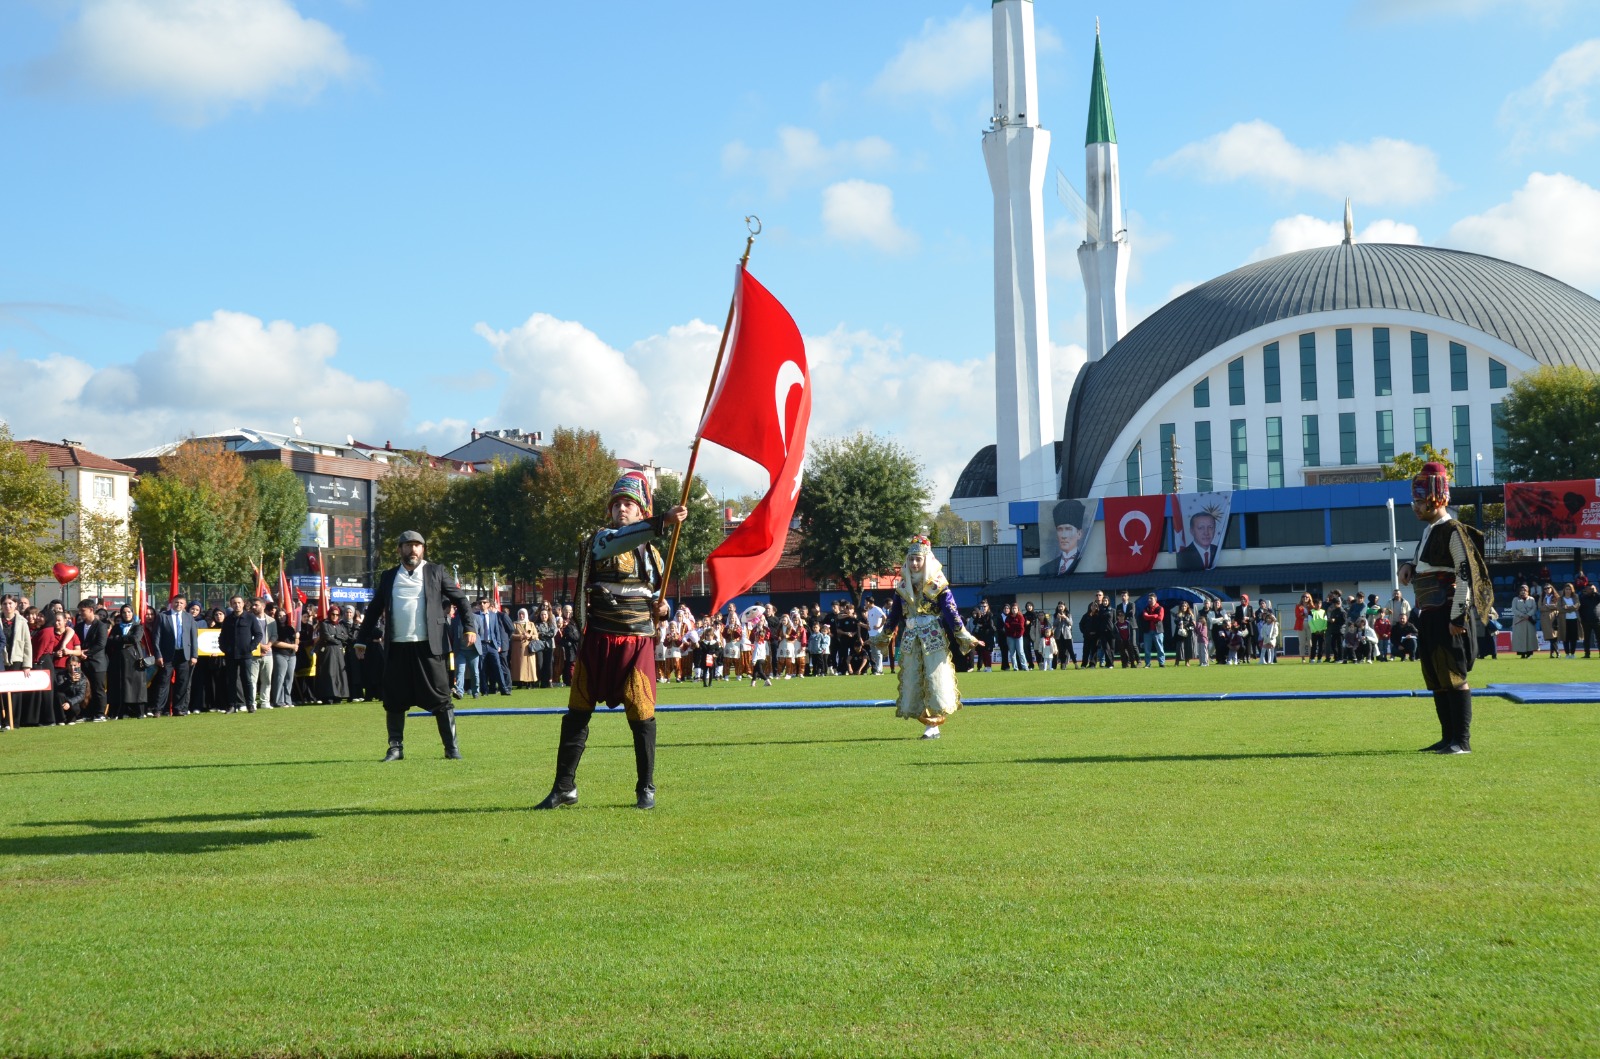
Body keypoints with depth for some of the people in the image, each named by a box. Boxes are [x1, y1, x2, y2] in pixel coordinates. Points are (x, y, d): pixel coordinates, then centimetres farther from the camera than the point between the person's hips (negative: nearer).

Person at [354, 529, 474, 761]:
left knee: (440, 698, -1)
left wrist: (469, 627, -4)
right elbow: (374, 610, 17)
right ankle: (396, 748, 14)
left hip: (428, 646, -2)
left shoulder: (436, 572, 7)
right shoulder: (389, 577, 13)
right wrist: (362, 639, 15)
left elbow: (460, 598, 7)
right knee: (394, 701, 5)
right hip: (397, 647, 2)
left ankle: (452, 747, 4)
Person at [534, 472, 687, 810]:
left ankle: (646, 789, 12)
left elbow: (659, 597, 23)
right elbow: (616, 541, -26)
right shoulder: (599, 539, -1)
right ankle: (564, 788, 13)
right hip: (598, 640, -2)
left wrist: (663, 608, -2)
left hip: (638, 643, 2)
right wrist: (661, 522, -37)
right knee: (577, 715, 3)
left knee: (642, 716, -1)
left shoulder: (652, 554, 13)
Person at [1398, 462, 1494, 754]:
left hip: (1448, 614, -10)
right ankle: (1448, 737, 19)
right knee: (1435, 679, 12)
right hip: (1428, 615, 10)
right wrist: (1410, 566, 11)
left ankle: (1462, 741, -7)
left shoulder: (1453, 532, -12)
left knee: (1454, 676, -9)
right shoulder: (1428, 530, 17)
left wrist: (1458, 617, -21)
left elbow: (1465, 575, -17)